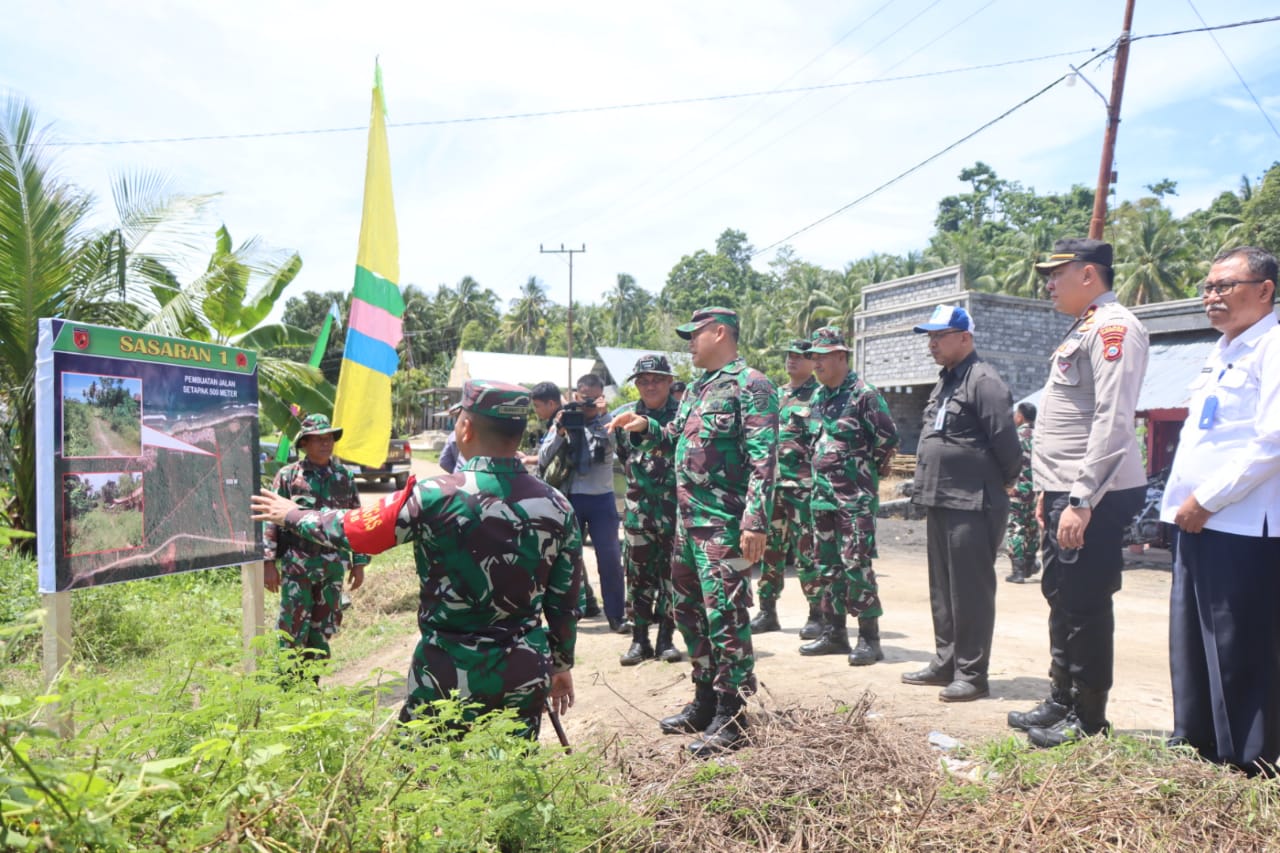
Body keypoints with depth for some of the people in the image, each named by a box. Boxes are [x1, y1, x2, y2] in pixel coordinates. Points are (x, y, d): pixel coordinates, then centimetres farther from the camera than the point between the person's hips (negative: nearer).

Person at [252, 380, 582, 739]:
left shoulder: (436, 497, -16)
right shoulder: (557, 506, -5)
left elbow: (351, 530, -2)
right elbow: (564, 603, 3)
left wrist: (292, 514, 16)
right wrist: (561, 663, 19)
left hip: (452, 672, -3)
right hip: (526, 674, 4)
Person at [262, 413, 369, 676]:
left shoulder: (344, 476, 7)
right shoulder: (288, 475, -2)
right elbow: (271, 519, -3)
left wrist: (359, 562, 8)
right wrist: (269, 561, -9)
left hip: (333, 566, 3)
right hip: (297, 566, -3)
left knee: (324, 630, 11)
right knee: (293, 631, 1)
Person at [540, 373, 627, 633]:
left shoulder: (608, 423, 3)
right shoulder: (563, 421, 4)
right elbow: (542, 460, -1)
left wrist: (601, 415, -25)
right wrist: (559, 432, -16)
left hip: (602, 499, 0)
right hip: (570, 498, 1)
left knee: (610, 560, 0)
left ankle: (616, 616, 10)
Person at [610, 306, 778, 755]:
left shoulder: (750, 385, -11)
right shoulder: (698, 387, 17)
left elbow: (763, 459, -18)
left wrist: (756, 521, -25)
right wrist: (646, 426, 14)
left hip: (724, 524, -10)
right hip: (688, 520, 10)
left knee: (725, 616, -4)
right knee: (688, 610, 16)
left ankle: (731, 718, 8)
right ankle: (705, 702, 30)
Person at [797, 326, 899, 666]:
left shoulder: (863, 395, -10)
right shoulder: (818, 397, 14)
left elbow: (889, 438, -11)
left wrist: (866, 469, 0)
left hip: (855, 498, -8)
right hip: (823, 495, 8)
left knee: (857, 566, -7)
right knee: (828, 566, 11)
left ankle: (869, 638, 1)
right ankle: (834, 632, 21)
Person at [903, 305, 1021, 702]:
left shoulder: (984, 381, -13)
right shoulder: (945, 381, 17)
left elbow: (1006, 443, -17)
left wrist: (1001, 485, -4)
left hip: (972, 506, -10)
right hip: (940, 502, 10)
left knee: (970, 592, -2)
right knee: (943, 590, 16)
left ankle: (972, 673, 8)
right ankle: (946, 662, 28)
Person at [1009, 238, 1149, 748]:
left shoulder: (1113, 327, -13)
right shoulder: (1083, 329, 19)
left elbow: (1112, 422, -22)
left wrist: (1081, 501, -24)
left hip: (1093, 498, -10)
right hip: (1066, 493, 10)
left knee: (1085, 607, -1)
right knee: (1060, 598, 17)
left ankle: (1088, 721, 12)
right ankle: (1062, 701, 30)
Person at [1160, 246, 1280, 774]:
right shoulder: (1220, 353, 19)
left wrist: (1207, 499, -16)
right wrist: (1184, 501, 14)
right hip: (1197, 524, 9)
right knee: (1192, 645, 15)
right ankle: (1196, 743, 28)